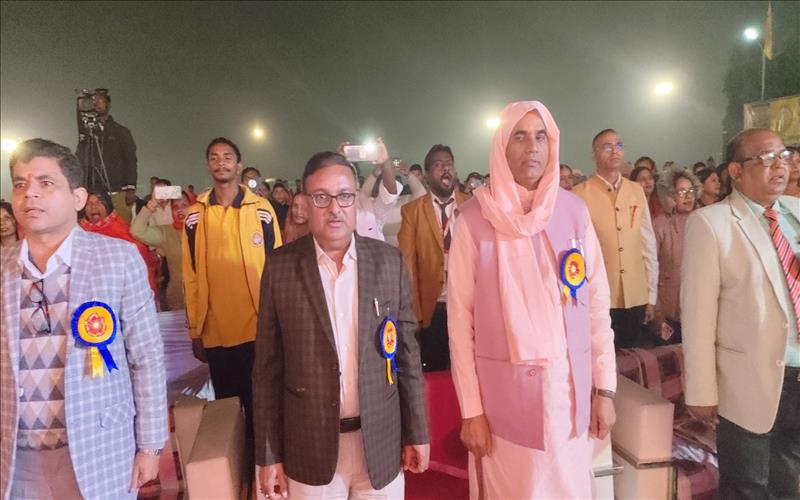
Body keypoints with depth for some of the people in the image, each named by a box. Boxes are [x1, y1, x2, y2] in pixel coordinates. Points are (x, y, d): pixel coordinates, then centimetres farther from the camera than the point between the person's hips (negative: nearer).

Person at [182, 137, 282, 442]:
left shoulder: (262, 210, -3)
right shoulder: (195, 215, 2)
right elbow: (191, 277, 4)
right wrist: (195, 331, 4)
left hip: (258, 327, -1)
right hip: (216, 331, 2)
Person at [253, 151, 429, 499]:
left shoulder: (389, 261, -4)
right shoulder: (281, 267, -6)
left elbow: (407, 351, 1)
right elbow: (268, 367, -3)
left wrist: (417, 432, 4)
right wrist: (268, 454, -2)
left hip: (381, 442, 1)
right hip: (309, 447, 0)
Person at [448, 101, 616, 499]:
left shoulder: (574, 210, 1)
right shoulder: (475, 218, -8)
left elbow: (597, 303, 5)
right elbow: (460, 319, -7)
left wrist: (605, 387, 4)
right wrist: (470, 409, -6)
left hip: (571, 387, 3)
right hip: (504, 390, -2)